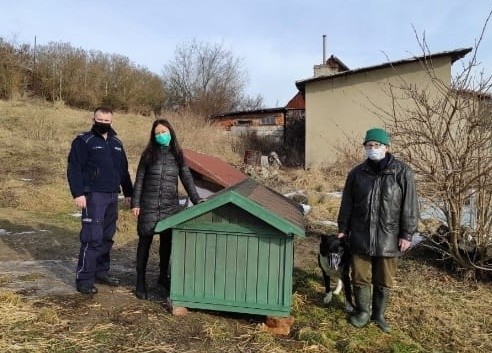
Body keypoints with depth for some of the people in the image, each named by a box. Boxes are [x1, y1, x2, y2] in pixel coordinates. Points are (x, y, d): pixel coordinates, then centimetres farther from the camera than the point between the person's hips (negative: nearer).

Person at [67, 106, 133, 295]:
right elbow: (74, 169, -10)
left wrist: (128, 193, 19)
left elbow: (124, 170, 21)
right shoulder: (83, 141, -4)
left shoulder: (117, 143, 16)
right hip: (94, 195, -7)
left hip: (112, 196, 7)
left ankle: (101, 271, 24)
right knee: (92, 237, -10)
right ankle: (84, 279, -2)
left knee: (107, 237, 12)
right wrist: (78, 193, -19)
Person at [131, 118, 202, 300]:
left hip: (170, 206, 2)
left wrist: (196, 199, -7)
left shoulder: (177, 155, 5)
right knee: (145, 241, 4)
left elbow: (187, 178, 3)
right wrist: (135, 203, -5)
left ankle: (163, 275, 30)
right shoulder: (148, 154, 0)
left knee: (167, 241, 11)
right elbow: (139, 180, 1)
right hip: (149, 206, -2)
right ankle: (140, 281, 15)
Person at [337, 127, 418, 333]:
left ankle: (379, 314, 31)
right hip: (360, 237, 2)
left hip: (388, 238, -2)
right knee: (360, 278, 10)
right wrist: (343, 229, 10)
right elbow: (347, 204, 10)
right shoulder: (357, 173, 3)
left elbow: (410, 206, -4)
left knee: (384, 281, 12)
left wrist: (407, 234, -6)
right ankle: (363, 312, 30)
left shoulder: (402, 172, -6)